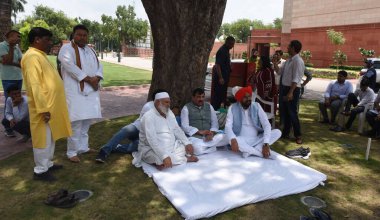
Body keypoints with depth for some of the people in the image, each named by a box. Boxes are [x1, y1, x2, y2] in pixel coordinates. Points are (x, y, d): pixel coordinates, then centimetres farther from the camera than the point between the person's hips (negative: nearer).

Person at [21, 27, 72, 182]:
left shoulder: (40, 55, 15)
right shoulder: (32, 56, -16)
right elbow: (34, 86, -23)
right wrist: (43, 108, -24)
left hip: (52, 105, 10)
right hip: (44, 107, -10)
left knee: (51, 138, 18)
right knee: (43, 139, 1)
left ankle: (47, 164, 32)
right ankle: (40, 170, 13)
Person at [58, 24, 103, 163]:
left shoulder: (90, 50, 19)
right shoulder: (67, 48, -4)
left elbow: (99, 65, 12)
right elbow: (70, 67, -17)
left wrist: (97, 78, -9)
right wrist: (88, 79, -18)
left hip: (90, 90, 7)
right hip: (75, 91, -7)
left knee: (87, 120, 11)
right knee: (76, 122, -8)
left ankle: (83, 147, 24)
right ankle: (72, 152, 2)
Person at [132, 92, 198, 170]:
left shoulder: (169, 113, 6)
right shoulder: (149, 116, -20)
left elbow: (177, 130, 8)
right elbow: (152, 140, -29)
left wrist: (187, 143, -8)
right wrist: (165, 156, -38)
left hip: (171, 148, 8)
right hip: (152, 150, -7)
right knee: (162, 161, -34)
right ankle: (185, 159, -9)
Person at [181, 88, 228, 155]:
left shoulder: (209, 106, 15)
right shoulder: (186, 108, 3)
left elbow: (215, 122, 10)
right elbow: (185, 126, -5)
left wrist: (211, 133, -11)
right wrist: (199, 132, -18)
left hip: (209, 136, 4)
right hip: (194, 137, -4)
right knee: (198, 149, -37)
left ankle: (203, 146, -15)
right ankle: (211, 146, -11)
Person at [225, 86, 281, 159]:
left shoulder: (256, 106, -1)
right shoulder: (233, 108, -5)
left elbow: (267, 125, -8)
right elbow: (228, 126, -14)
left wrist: (266, 144, -22)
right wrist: (233, 140, -36)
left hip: (257, 140, 3)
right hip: (242, 141, -3)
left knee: (277, 132, -17)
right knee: (232, 140, -36)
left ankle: (249, 151, -24)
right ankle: (261, 152, -23)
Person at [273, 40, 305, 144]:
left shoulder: (298, 61, -17)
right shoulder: (288, 60, 11)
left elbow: (296, 79, -22)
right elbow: (280, 71, 19)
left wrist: (291, 92, -27)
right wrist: (274, 62, 7)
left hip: (293, 89, -9)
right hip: (284, 88, 9)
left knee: (292, 113, -1)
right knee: (284, 112, 16)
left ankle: (298, 136, 14)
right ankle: (285, 133, 31)